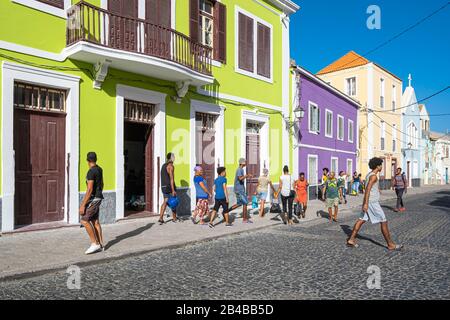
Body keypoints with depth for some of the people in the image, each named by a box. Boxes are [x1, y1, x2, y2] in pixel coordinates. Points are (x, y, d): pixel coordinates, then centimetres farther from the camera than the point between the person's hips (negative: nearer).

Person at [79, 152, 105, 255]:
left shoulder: (91, 172, -20)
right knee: (95, 221, 11)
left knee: (84, 220, -7)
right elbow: (101, 184, 20)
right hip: (97, 198, 9)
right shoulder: (99, 169, 10)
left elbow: (89, 190, -24)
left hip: (93, 199, -9)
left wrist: (83, 205, -21)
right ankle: (100, 245, 14)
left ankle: (95, 243, -4)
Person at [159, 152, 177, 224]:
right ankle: (174, 218, 19)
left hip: (163, 186, 8)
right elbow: (171, 179, -19)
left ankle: (161, 218, -4)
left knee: (165, 202, 8)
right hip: (169, 187, -8)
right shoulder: (171, 166, -13)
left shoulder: (163, 165, 14)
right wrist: (173, 190, -20)